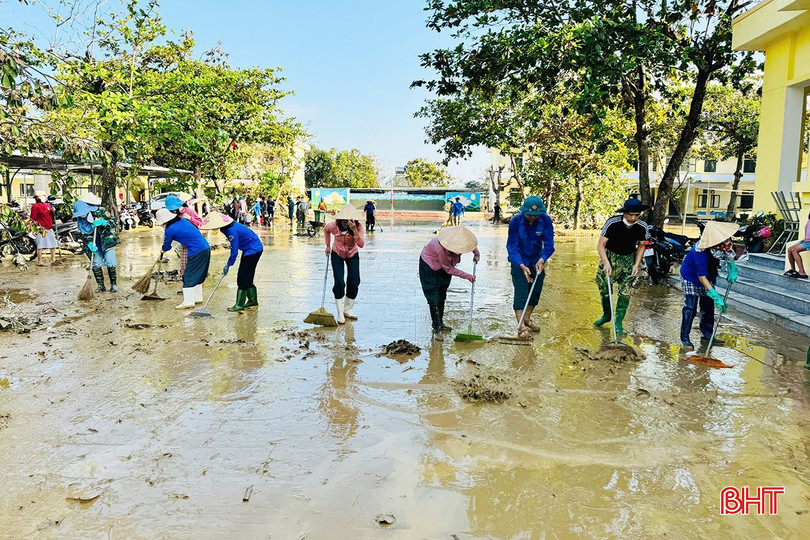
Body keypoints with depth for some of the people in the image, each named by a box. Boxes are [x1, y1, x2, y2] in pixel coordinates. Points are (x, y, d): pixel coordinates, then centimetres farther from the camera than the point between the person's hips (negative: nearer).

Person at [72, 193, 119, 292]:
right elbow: (84, 234, -5)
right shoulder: (80, 219, -6)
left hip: (106, 241, -3)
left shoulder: (100, 211, -17)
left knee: (110, 264, -4)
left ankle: (114, 285, 9)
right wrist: (90, 244, -22)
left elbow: (114, 223, -16)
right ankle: (101, 286, 9)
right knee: (96, 264, -2)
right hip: (94, 244, 3)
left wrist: (103, 222, -33)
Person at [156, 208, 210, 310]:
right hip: (206, 248, 8)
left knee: (188, 276, 0)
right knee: (197, 275, 19)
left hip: (196, 251, -8)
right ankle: (197, 298, 28)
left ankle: (188, 302, 2)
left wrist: (162, 250, 30)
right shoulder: (182, 220, 12)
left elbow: (166, 247, 4)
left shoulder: (170, 230, -9)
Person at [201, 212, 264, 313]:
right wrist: (229, 263, 13)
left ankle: (240, 305, -5)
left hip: (253, 250, -10)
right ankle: (253, 302, 23)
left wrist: (228, 265, -12)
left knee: (242, 278, -8)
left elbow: (234, 251, -22)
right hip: (249, 250, 10)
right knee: (247, 278, 14)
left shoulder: (232, 231, -27)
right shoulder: (226, 228, 3)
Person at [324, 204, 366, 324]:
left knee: (354, 283, -2)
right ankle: (340, 314, -3)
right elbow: (326, 230, 3)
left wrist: (354, 230, -47)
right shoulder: (335, 225, -22)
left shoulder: (358, 227, -24)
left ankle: (348, 310, 18)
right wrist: (328, 245, 4)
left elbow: (361, 244, -38)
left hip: (353, 255, 1)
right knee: (339, 283, -12)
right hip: (337, 255, -1)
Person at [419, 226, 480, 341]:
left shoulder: (459, 240, -25)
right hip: (429, 266, -7)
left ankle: (439, 323, 26)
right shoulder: (441, 249, -41)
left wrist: (476, 253, -6)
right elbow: (449, 269, -25)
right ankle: (437, 329, -6)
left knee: (442, 296, 13)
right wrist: (467, 276, -18)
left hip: (443, 267, 7)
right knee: (434, 298, -10)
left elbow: (470, 241, 4)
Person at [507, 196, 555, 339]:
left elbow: (549, 244, -18)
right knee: (520, 292, -11)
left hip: (537, 260, 3)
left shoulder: (546, 220, -17)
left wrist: (542, 259, -37)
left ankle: (526, 319, 30)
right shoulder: (516, 221, -23)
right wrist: (522, 266, -35)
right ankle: (521, 327, -12)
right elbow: (512, 247, -22)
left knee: (536, 291, 10)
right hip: (519, 260, -3)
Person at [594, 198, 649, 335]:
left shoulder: (642, 227, -13)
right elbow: (601, 244, -22)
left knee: (625, 293, -4)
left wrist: (636, 264, -7)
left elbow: (641, 246, 4)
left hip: (629, 259, 2)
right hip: (610, 256, -1)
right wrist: (606, 262, -36)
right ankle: (606, 315, 30)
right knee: (604, 288, 3)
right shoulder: (613, 223, -23)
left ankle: (618, 324, 6)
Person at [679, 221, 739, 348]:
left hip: (709, 276, 7)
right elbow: (702, 276, -34)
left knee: (708, 306, 12)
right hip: (691, 277, -7)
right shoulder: (700, 252, -39)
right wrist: (715, 295, -36)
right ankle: (685, 338, -3)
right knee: (690, 308, -9)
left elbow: (729, 253, 6)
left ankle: (707, 333, 26)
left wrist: (732, 266, -11)